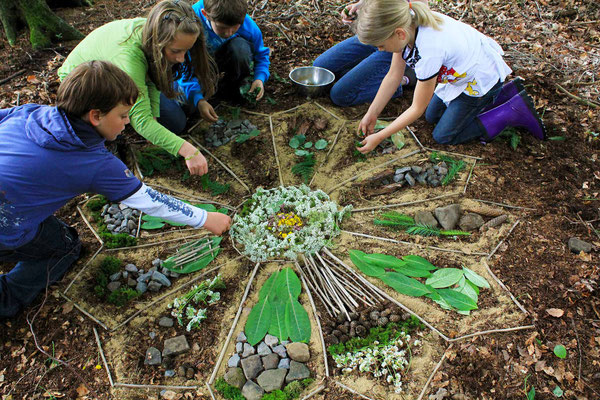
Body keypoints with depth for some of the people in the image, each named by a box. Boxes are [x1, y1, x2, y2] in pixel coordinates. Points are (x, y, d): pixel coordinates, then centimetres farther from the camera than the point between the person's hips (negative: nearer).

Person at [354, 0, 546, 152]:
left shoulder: (429, 50, -40)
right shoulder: (407, 26, -18)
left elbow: (417, 109, -27)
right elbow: (393, 76, -6)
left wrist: (378, 137, -23)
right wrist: (371, 114, -6)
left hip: (481, 78, -8)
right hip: (462, 70, 8)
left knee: (444, 136, -1)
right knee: (432, 116, 15)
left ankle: (515, 111, 3)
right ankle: (503, 94, 18)